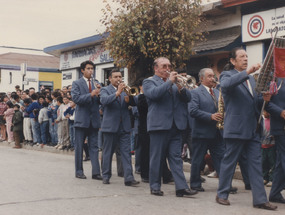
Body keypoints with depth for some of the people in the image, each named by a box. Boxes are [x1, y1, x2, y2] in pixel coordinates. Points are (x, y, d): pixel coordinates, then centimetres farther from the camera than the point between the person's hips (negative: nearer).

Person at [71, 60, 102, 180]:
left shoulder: (96, 84, 12)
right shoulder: (76, 83, 2)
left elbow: (100, 102, 6)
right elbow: (76, 98, -13)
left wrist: (99, 92, -13)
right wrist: (91, 94, -22)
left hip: (94, 120, 3)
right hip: (82, 119, -3)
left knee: (94, 147, 3)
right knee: (79, 147, 5)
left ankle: (96, 172, 4)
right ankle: (79, 171, 14)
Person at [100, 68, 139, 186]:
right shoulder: (105, 90, 4)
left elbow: (134, 103, 4)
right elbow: (104, 100, -18)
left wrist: (129, 97, -18)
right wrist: (117, 93, -27)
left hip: (124, 127, 3)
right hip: (110, 126, -3)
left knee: (126, 153, -3)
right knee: (108, 153, 7)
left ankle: (129, 178, -5)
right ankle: (106, 176, 19)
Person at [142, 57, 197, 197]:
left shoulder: (174, 82, 21)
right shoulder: (149, 82, 5)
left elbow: (188, 98, 10)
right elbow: (154, 93, -18)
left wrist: (181, 88, -9)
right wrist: (169, 82, -14)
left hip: (175, 126, 5)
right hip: (159, 125, -5)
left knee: (176, 157, 2)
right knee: (157, 158, 2)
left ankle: (181, 187, -1)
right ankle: (155, 186, 11)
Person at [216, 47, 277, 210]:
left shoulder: (251, 78, 20)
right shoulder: (227, 75, -2)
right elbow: (226, 85, -28)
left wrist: (264, 98, 0)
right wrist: (247, 72, -33)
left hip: (253, 129, 7)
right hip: (236, 128, -7)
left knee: (256, 163, 4)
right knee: (229, 162, 3)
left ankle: (260, 199, 7)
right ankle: (222, 194, 16)